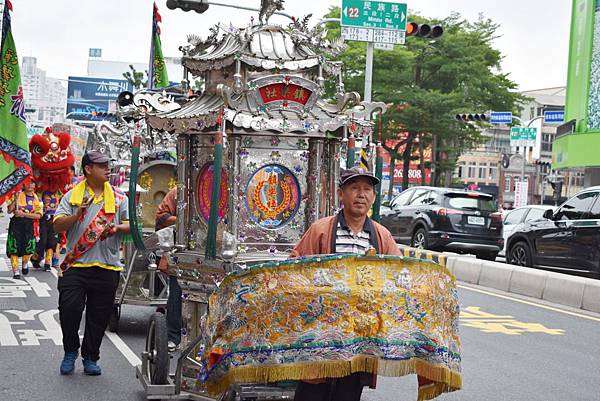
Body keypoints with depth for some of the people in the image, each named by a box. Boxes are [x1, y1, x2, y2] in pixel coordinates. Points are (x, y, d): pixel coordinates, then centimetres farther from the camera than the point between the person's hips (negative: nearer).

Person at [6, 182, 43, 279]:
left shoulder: (37, 199, 8)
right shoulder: (18, 195, 6)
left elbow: (38, 215, -4)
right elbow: (9, 210, 0)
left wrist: (23, 214, -14)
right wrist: (15, 200, -14)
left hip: (30, 225, 1)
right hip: (16, 223, -1)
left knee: (29, 248, -5)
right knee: (14, 248, -5)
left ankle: (24, 264, 28)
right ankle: (16, 272, 3)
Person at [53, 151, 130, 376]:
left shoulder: (119, 198, 11)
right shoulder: (72, 196, 8)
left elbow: (132, 224, 9)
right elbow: (58, 226, 0)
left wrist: (117, 228, -12)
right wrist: (77, 215, -16)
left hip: (107, 266, 2)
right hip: (75, 264, -1)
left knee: (99, 316, 6)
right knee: (69, 308, -10)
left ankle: (90, 358, 20)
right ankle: (70, 351, 12)